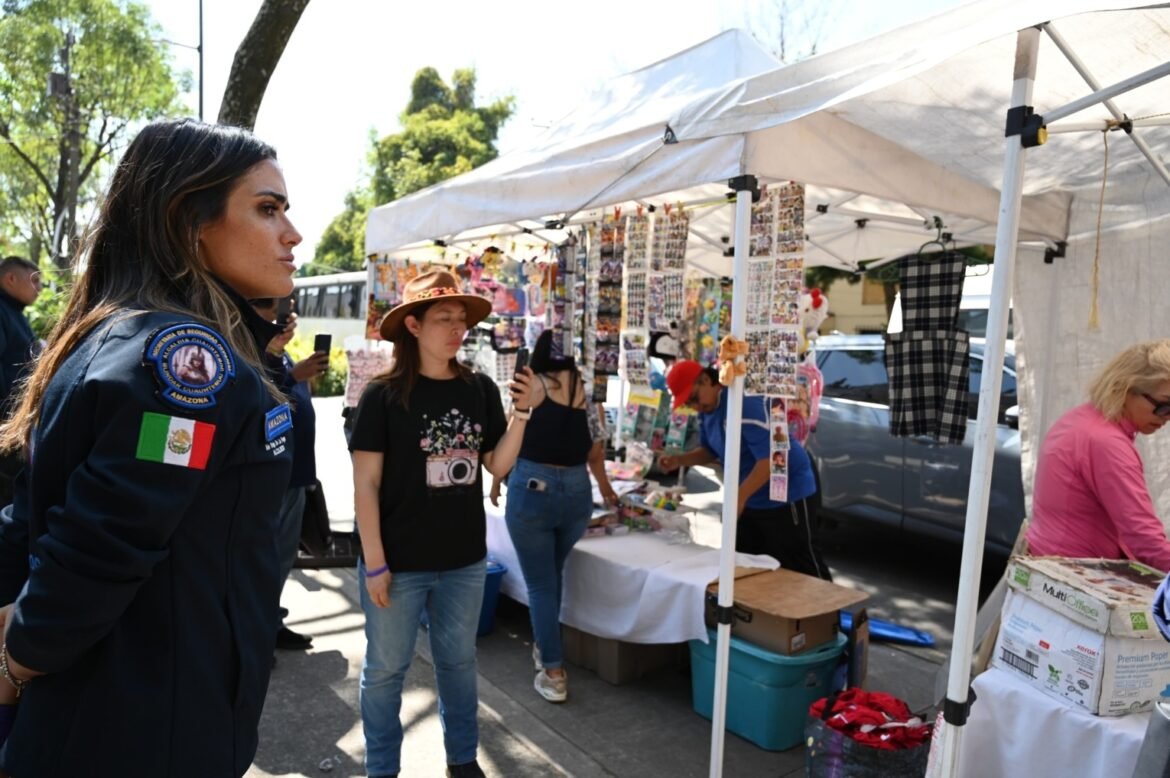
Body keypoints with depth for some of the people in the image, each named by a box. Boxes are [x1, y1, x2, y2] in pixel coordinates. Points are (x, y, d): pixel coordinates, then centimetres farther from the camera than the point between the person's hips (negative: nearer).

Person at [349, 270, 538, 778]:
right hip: (399, 562, -3)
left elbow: (497, 466, 2)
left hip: (465, 560, 4)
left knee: (458, 661, 20)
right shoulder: (384, 395, -13)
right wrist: (374, 563, -12)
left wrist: (521, 411, -11)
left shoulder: (480, 390, -1)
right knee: (386, 669, 13)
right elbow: (366, 485, -11)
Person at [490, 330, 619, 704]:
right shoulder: (586, 393, 9)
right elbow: (595, 451, 16)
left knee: (540, 584, 7)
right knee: (553, 575, 24)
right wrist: (605, 487, 36)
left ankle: (554, 673, 11)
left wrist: (496, 483, 18)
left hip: (532, 488, -4)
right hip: (577, 491, 4)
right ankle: (543, 647, 37)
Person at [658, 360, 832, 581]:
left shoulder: (745, 402, -26)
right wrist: (679, 460, -2)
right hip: (753, 500, 9)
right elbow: (710, 451, 15)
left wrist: (740, 495, -35)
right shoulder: (707, 409, 3)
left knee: (804, 568, 0)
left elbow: (770, 457, -29)